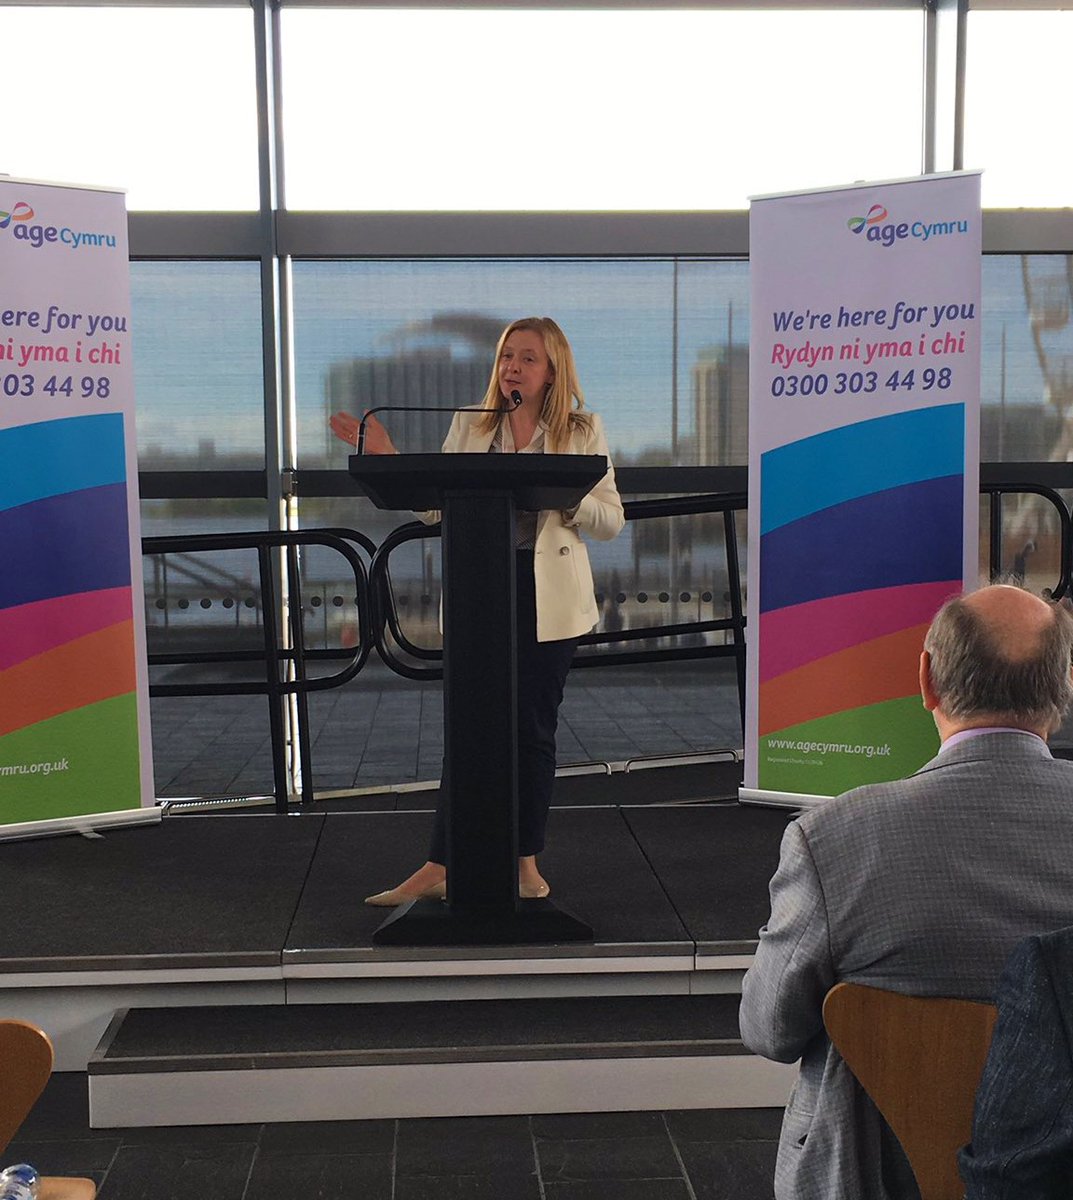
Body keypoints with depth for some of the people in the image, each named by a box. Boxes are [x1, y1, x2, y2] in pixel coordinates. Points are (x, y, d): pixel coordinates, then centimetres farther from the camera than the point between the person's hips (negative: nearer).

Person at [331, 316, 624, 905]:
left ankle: (526, 863, 22)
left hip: (547, 597, -1)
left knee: (534, 730, 8)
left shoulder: (584, 430, 4)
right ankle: (437, 868, 10)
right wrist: (388, 459, -5)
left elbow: (611, 520, 1)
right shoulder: (470, 424, 9)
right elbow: (435, 508, 4)